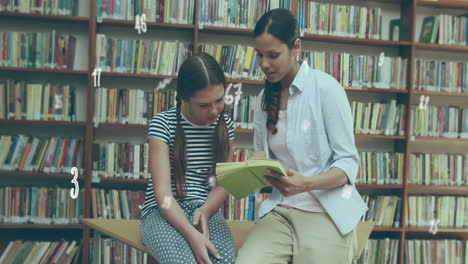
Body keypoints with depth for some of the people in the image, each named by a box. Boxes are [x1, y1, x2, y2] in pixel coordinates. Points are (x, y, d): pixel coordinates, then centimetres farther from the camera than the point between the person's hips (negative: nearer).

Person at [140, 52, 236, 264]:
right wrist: (192, 235, -28)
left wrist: (206, 210, -13)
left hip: (204, 209, 3)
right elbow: (162, 191, -13)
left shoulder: (225, 125, 8)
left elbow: (224, 181, 10)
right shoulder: (163, 123, -6)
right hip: (164, 211, -3)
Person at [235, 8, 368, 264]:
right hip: (279, 210, 3)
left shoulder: (325, 88, -7)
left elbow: (348, 162, -8)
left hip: (326, 212, -3)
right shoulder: (265, 98, 10)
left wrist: (306, 184, -25)